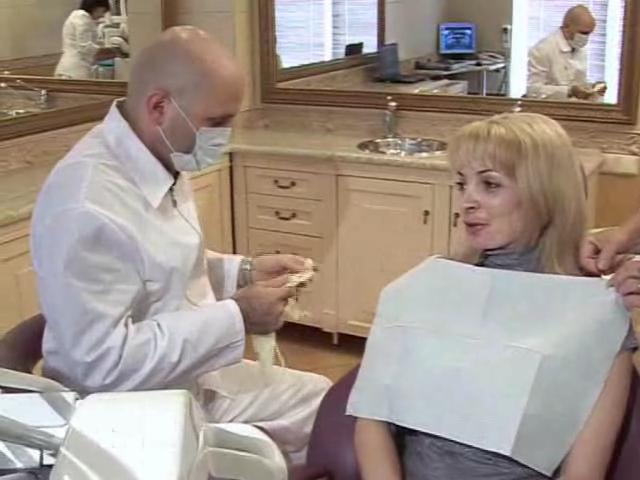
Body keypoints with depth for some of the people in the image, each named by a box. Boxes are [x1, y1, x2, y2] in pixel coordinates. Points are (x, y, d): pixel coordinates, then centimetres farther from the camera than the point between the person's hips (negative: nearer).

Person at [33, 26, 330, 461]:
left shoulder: (164, 162, -1)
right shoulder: (86, 205, -30)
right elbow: (103, 363, -30)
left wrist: (244, 272, -1)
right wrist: (235, 318, -26)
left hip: (194, 382, 9)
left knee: (321, 401, 15)